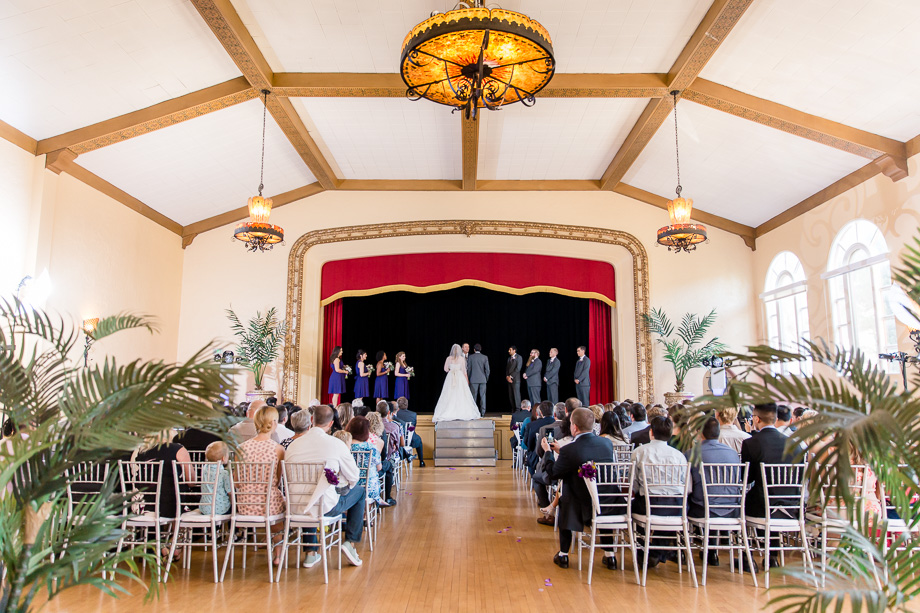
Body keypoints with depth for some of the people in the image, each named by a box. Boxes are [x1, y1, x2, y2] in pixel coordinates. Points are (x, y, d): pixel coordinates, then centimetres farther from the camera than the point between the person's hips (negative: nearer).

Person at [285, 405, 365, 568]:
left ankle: (311, 553, 35)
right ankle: (350, 542, 14)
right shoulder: (336, 444, -10)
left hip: (297, 507, 4)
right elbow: (353, 478, -2)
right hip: (327, 506, -4)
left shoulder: (293, 444, 0)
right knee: (359, 491, 22)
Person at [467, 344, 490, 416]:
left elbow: (468, 369, 0)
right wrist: (486, 379, 12)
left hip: (474, 380, -1)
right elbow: (487, 369, 0)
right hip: (483, 380, 1)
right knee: (482, 396, 4)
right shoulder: (485, 357, 2)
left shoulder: (471, 357, -1)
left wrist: (468, 378, 11)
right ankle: (482, 413, 2)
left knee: (474, 396, 2)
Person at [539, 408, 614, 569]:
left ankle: (563, 555, 32)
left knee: (563, 501, 26)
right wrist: (560, 451, 19)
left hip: (585, 508, -4)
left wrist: (547, 452, 10)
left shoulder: (569, 450, -23)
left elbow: (553, 473, -7)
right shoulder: (607, 443, -4)